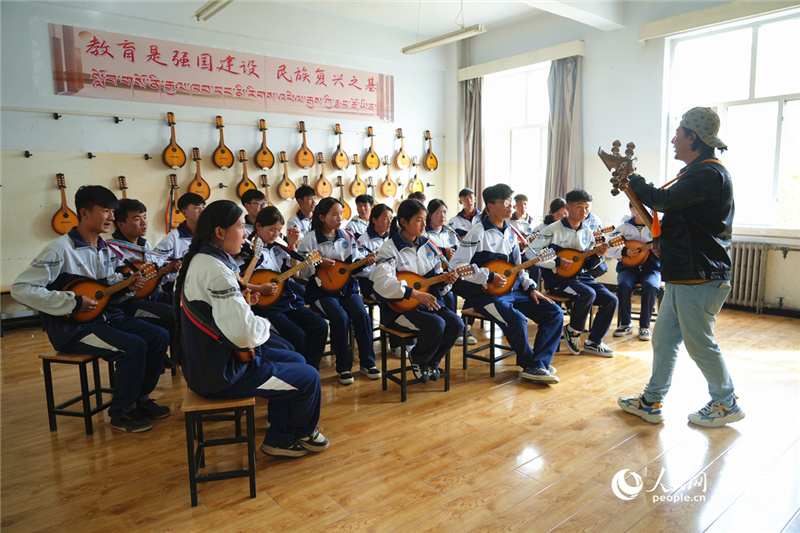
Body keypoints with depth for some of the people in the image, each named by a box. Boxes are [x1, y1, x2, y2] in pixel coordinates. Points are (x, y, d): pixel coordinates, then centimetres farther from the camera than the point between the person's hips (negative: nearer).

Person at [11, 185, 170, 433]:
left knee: (159, 336, -7)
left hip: (105, 315, 8)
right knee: (133, 346, -27)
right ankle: (121, 412, -6)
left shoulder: (106, 249, 9)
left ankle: (140, 399, 8)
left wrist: (126, 284, -1)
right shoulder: (61, 250, -17)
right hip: (71, 327, -8)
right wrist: (73, 302, -25)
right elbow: (21, 288, -22)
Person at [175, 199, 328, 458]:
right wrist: (264, 323, -14)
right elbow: (245, 333, -35)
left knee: (296, 360, 19)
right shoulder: (215, 269, -27)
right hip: (221, 374, -10)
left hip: (206, 360, 10)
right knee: (309, 377, -1)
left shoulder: (199, 259, 6)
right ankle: (304, 433, 29)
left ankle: (278, 439, 24)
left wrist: (240, 300, 7)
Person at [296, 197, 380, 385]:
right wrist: (318, 264, -19)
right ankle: (343, 366, -10)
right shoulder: (311, 240, -3)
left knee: (362, 316, -19)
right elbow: (300, 271, -4)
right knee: (340, 318, -28)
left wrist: (365, 261, -6)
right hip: (321, 290, -4)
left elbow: (355, 261, 15)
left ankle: (367, 362, -1)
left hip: (346, 287, 4)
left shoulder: (346, 237, 10)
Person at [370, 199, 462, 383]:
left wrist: (445, 280, -7)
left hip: (429, 301, 7)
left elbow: (437, 274, 19)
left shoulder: (427, 245, 11)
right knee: (436, 324, -30)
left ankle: (430, 363, 11)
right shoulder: (390, 249, -10)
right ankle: (417, 359, 3)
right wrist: (415, 294, -31)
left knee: (456, 324, -15)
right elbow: (382, 282, -26)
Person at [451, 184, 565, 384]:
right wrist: (489, 276, -18)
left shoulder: (510, 232, 13)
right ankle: (530, 363, -4)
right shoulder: (479, 233, -10)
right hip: (486, 293, -8)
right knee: (517, 320, -32)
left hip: (514, 290, 8)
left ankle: (536, 367, -10)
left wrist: (531, 288, 8)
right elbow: (456, 265, -17)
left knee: (554, 313, -5)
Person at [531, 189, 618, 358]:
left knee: (611, 300, -8)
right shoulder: (554, 230, -8)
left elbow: (588, 264, 14)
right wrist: (557, 262, -19)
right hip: (557, 278, -7)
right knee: (588, 294, -31)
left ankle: (593, 343, 5)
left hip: (580, 276, 7)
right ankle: (572, 330, -4)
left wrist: (598, 255, -7)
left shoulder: (588, 232, 10)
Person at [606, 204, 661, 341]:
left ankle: (644, 326, -17)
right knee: (623, 285, -31)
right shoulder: (624, 227, 10)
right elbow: (609, 249, 4)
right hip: (628, 267, 1)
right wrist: (625, 252, -11)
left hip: (651, 269, 0)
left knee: (651, 286, -33)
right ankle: (625, 324, -12)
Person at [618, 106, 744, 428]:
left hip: (699, 279, -11)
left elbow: (664, 200, -22)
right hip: (683, 276, 11)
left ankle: (726, 404, 23)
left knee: (700, 344, 3)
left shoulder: (709, 174, -17)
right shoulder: (700, 171, 18)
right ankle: (651, 402, 23)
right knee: (663, 339, 13)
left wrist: (633, 181, -6)